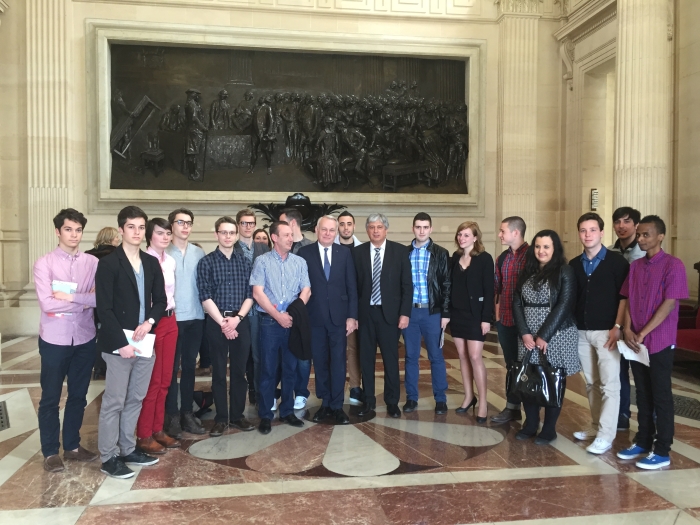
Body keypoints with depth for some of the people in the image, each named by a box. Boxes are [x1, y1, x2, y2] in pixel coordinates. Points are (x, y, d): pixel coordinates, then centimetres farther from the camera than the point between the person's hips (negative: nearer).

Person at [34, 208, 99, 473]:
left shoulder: (93, 262, 1)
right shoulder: (44, 263, -7)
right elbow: (47, 304, -17)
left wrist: (71, 297, -16)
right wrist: (84, 301, -14)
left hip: (84, 338, 3)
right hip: (54, 340, -3)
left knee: (78, 395, 15)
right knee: (50, 398, 10)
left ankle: (72, 446, 31)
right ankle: (50, 452, 25)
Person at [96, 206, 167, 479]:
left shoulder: (152, 263, 10)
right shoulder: (108, 264, -7)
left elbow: (160, 300, 12)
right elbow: (105, 309, -12)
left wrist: (149, 322, -7)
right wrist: (121, 343, -17)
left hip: (145, 341, 6)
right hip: (119, 344, -5)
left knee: (135, 399, 13)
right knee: (114, 402, 2)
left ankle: (128, 449, 26)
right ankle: (109, 457, 14)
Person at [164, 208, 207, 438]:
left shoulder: (199, 253, 8)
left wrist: (203, 307, 1)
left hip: (195, 317, 4)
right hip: (172, 318, -4)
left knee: (189, 366, 11)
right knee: (171, 368, 5)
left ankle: (187, 412, 21)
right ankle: (172, 415, 15)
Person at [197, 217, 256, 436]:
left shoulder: (245, 261, 7)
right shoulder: (206, 262, -1)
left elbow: (250, 294, 3)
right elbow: (205, 297, -6)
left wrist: (237, 318, -10)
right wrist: (223, 322, -12)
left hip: (241, 322, 2)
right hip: (216, 323, -2)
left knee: (239, 371, 9)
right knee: (219, 372, 6)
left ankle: (237, 415, 20)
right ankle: (221, 418, 16)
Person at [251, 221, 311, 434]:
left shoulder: (300, 262, 6)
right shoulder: (262, 261, -2)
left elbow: (306, 291, 2)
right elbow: (257, 293, -7)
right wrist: (278, 316, -12)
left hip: (293, 322, 3)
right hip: (270, 321, -3)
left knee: (290, 368, 10)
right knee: (268, 369, 3)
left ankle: (287, 411, 22)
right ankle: (265, 415, 13)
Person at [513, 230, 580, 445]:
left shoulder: (565, 271, -6)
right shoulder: (527, 272, 9)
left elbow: (564, 306, -13)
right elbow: (517, 304, 5)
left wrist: (544, 336, -15)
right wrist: (525, 333, -7)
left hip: (556, 335, -4)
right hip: (528, 336, 4)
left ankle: (549, 429, 17)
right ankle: (530, 424, 21)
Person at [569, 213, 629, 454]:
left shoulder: (616, 261, -4)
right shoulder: (574, 264, 9)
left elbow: (624, 296, -6)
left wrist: (618, 327, -13)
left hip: (606, 331, -5)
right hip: (581, 332, 5)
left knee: (609, 384, -3)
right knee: (591, 383, 12)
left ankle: (606, 436, 0)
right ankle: (597, 426, 23)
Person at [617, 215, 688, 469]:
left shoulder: (673, 265, -9)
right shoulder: (635, 266, 9)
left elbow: (669, 304, -14)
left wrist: (643, 334, -15)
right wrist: (628, 330, -5)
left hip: (660, 343, -6)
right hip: (635, 343, 6)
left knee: (661, 397, 3)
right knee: (642, 395, 14)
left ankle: (662, 451, 12)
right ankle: (643, 442, 26)